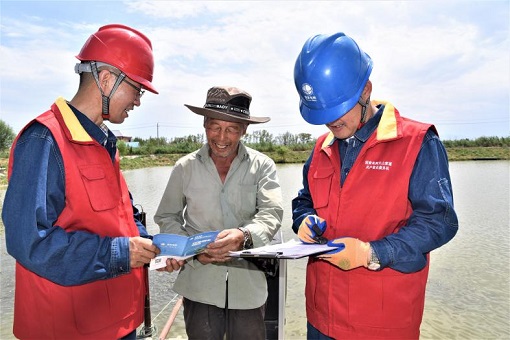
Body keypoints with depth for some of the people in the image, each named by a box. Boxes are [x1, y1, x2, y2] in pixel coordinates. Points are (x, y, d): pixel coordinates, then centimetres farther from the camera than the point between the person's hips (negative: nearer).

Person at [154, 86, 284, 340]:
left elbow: (271, 214, -13)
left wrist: (244, 236, -33)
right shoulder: (185, 168, 0)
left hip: (248, 283, 0)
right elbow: (166, 218, 5)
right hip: (199, 283, 1)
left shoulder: (263, 166, -3)